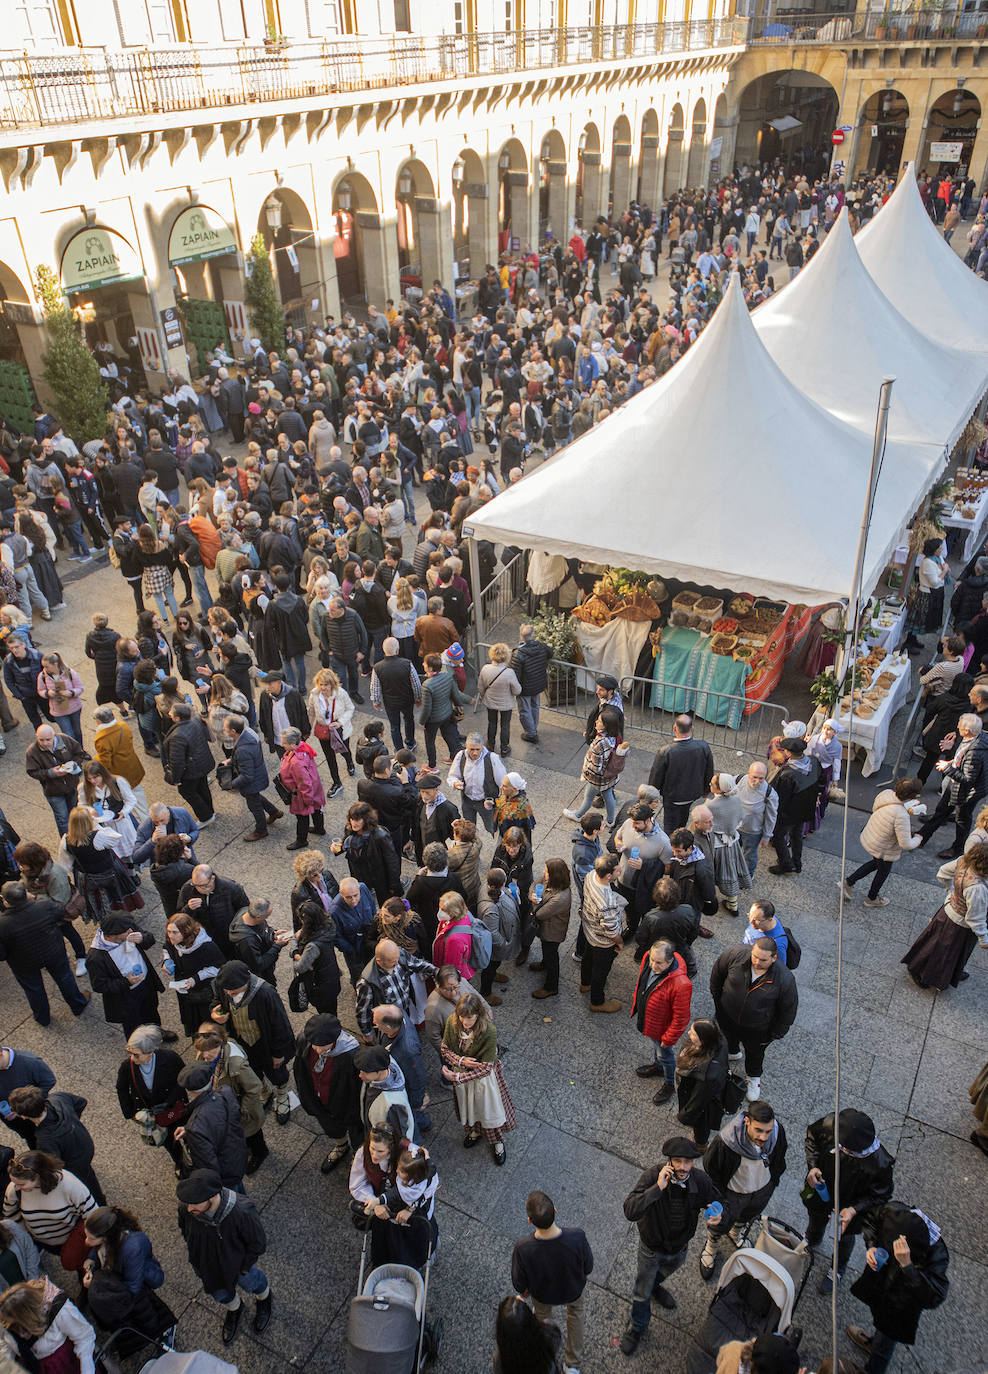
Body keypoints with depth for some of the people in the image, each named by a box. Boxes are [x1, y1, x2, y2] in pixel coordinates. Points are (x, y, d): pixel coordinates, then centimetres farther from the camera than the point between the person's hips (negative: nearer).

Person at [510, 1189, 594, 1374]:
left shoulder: (522, 1248, -42)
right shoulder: (577, 1237, -41)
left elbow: (519, 1283, -19)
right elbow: (588, 1268, -17)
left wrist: (523, 1292, 5)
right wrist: (585, 1275, 7)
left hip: (542, 1294, 0)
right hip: (573, 1291, 0)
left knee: (542, 1315, 36)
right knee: (575, 1311, 36)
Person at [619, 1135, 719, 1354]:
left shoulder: (700, 1181, -26)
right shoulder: (652, 1176, -37)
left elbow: (714, 1202, -5)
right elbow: (630, 1211, -45)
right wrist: (658, 1187, -52)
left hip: (680, 1246, 3)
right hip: (651, 1247, -3)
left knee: (669, 1268, 35)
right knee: (642, 1291, 19)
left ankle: (656, 1286, 69)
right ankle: (638, 1328, 49)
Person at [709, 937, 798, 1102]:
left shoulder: (785, 979, -36)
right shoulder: (737, 953, -33)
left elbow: (788, 1009, -16)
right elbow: (718, 970, -9)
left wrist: (775, 1034, -6)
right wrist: (716, 995, 3)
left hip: (756, 1029, -2)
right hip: (727, 1013, 2)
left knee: (755, 1053, 27)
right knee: (728, 1038, 33)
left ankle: (754, 1077, 59)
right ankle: (733, 1053, 68)